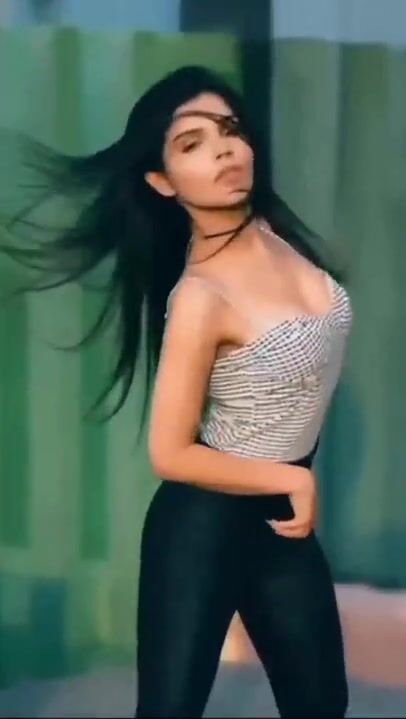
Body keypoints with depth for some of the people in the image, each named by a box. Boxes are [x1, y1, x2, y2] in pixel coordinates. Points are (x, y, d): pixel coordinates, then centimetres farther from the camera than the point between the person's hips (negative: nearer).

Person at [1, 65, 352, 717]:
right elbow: (171, 456, -21)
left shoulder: (274, 231, -4)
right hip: (205, 523, -7)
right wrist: (292, 480, -14)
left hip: (282, 518, 7)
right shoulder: (199, 297, -25)